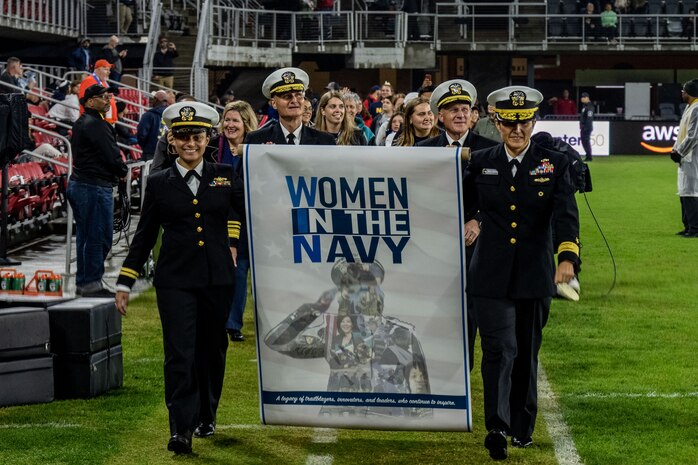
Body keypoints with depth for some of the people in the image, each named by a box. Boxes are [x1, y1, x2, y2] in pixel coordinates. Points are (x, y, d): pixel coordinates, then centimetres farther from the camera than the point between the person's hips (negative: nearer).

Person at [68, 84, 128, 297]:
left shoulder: (80, 124, 17)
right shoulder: (96, 125, -16)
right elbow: (112, 156, -19)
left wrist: (117, 170, 11)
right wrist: (123, 170, 1)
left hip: (78, 184, 11)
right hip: (95, 186, -11)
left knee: (85, 235, 15)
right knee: (99, 236, -5)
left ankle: (82, 281, 22)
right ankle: (92, 283, -2)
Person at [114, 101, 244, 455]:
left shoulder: (226, 176, 4)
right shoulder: (159, 183, 3)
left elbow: (245, 208, 23)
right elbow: (144, 236, 7)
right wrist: (124, 283, 5)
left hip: (218, 278, 2)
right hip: (175, 279, -2)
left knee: (212, 350, 12)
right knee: (179, 353, -10)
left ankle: (206, 416, 31)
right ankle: (181, 429, -11)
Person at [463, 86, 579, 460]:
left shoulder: (554, 164, 0)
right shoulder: (480, 162, 3)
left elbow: (565, 215, -12)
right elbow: (464, 208, 17)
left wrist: (567, 257, -27)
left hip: (535, 275, 1)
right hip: (491, 275, -1)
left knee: (526, 352, 11)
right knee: (500, 349, -11)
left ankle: (522, 427, 25)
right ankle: (497, 428, -16)